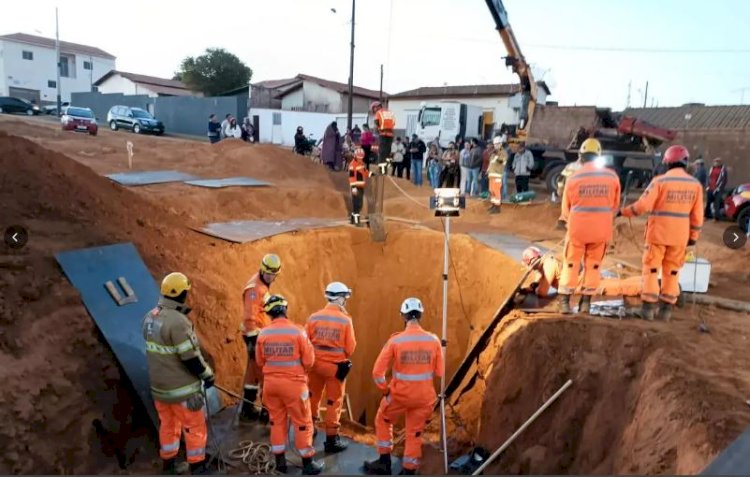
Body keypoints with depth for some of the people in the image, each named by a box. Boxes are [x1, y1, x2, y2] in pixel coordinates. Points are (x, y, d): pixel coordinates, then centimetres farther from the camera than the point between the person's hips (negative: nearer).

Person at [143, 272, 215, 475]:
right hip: (181, 387, -8)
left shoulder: (149, 317, 0)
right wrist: (207, 374, -9)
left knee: (168, 425, 20)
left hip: (159, 385, 8)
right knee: (195, 427, 8)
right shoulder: (178, 322, -26)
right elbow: (191, 357, -22)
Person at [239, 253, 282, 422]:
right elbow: (249, 317, -23)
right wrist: (254, 341, -24)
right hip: (256, 335, -10)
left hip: (260, 333, 10)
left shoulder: (263, 284, 13)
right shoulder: (255, 288, -18)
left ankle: (247, 409, 23)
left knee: (254, 371, 15)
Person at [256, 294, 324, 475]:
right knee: (302, 423, 9)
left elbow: (260, 361, 5)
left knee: (277, 421, 18)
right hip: (294, 383, -3)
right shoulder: (298, 331, -16)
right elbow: (309, 360, -10)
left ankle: (280, 462, 26)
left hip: (271, 382, 4)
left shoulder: (263, 334, -6)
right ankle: (308, 463, 17)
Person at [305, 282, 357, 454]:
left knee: (313, 396, 22)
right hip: (336, 366, -3)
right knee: (334, 402, 8)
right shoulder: (345, 320, -14)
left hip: (316, 363, 3)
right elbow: (350, 348, -10)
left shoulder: (314, 317, -6)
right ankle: (331, 440, 15)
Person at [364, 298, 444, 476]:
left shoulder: (395, 340, -15)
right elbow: (439, 372, -1)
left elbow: (377, 371, -13)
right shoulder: (433, 340, -9)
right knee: (415, 434, 19)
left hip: (399, 394, -1)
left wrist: (385, 389, 3)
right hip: (424, 396, 2)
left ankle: (384, 462, 32)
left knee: (383, 421, 26)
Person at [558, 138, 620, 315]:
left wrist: (567, 220, 23)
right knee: (593, 265, 14)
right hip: (601, 229, 2)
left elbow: (566, 207, 3)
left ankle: (564, 301, 11)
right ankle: (586, 301, 17)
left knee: (571, 264, 10)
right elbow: (615, 205, 8)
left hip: (577, 228, -2)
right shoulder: (612, 177, -2)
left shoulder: (574, 178, -9)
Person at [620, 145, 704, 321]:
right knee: (672, 271, 13)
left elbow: (643, 205, -16)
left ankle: (648, 307, 3)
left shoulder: (660, 181, -12)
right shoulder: (695, 184, 1)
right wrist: (694, 236, 13)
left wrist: (623, 212, -2)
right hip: (680, 235, 4)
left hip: (658, 232, -3)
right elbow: (697, 214, 4)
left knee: (651, 269, 5)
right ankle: (667, 309, 14)